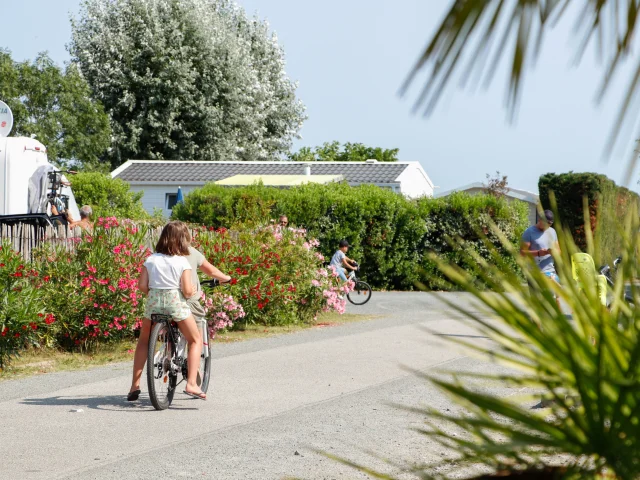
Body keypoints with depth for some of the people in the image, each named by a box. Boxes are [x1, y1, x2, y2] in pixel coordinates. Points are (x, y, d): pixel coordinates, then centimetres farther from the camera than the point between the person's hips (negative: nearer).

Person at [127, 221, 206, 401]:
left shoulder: (151, 259, 5)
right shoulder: (182, 261, -4)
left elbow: (142, 285, -1)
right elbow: (187, 290, -11)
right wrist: (192, 291, 11)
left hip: (153, 302, 3)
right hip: (176, 303, -3)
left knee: (143, 342, 23)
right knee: (195, 340, 13)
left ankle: (135, 385, 17)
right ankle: (191, 384, -2)